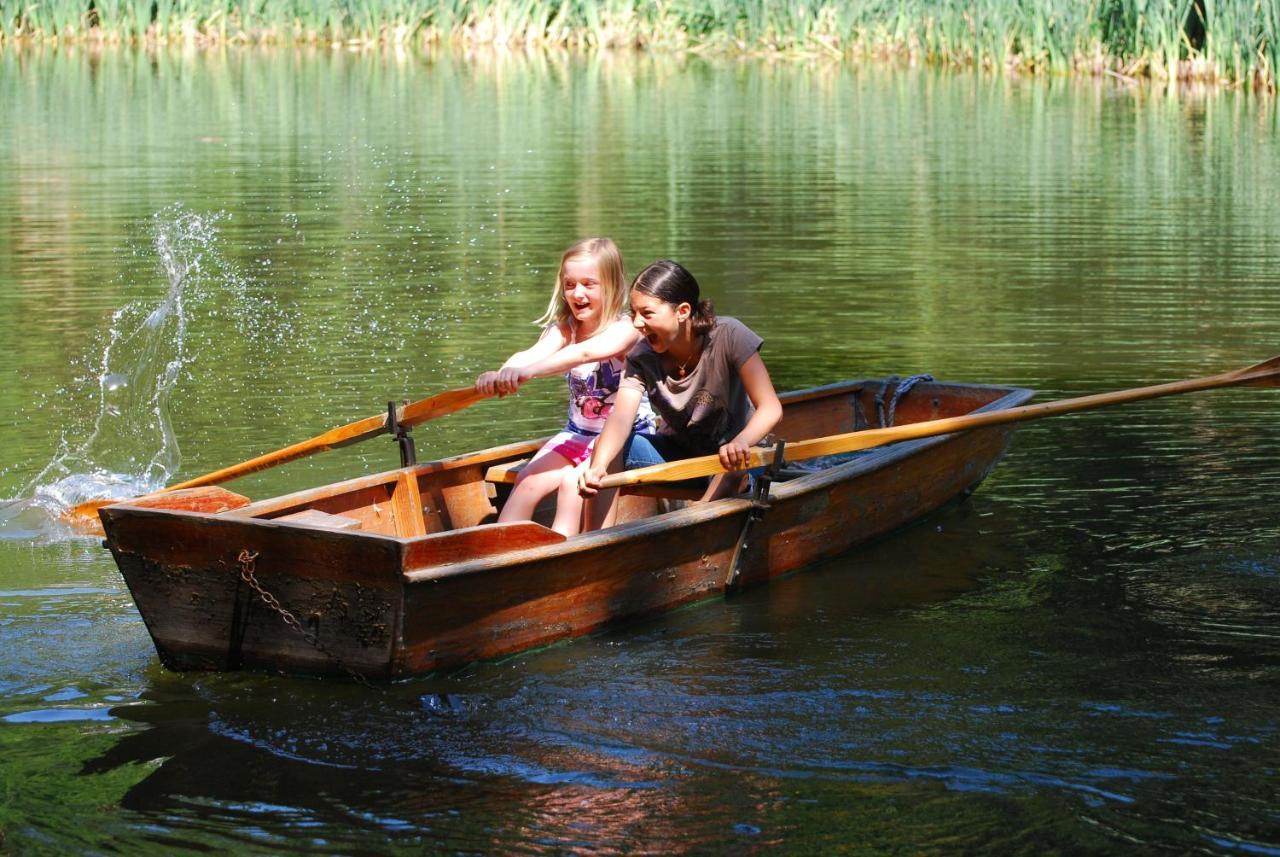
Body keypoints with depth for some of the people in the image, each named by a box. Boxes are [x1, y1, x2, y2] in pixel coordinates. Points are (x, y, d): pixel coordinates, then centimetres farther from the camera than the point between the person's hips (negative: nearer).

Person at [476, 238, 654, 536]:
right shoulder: (564, 328, -1)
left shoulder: (625, 329, -17)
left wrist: (528, 371, -54)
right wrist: (502, 374, -47)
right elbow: (534, 353, -22)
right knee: (527, 481, -15)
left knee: (572, 482, -29)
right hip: (577, 435, 6)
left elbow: (585, 353, -38)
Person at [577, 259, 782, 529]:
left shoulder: (729, 337, -21)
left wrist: (741, 442, -50)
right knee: (604, 445, -21)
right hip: (677, 452, 3)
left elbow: (770, 408, -27)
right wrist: (598, 467, -50)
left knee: (733, 463, -38)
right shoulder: (641, 358, -12)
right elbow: (621, 418, -29)